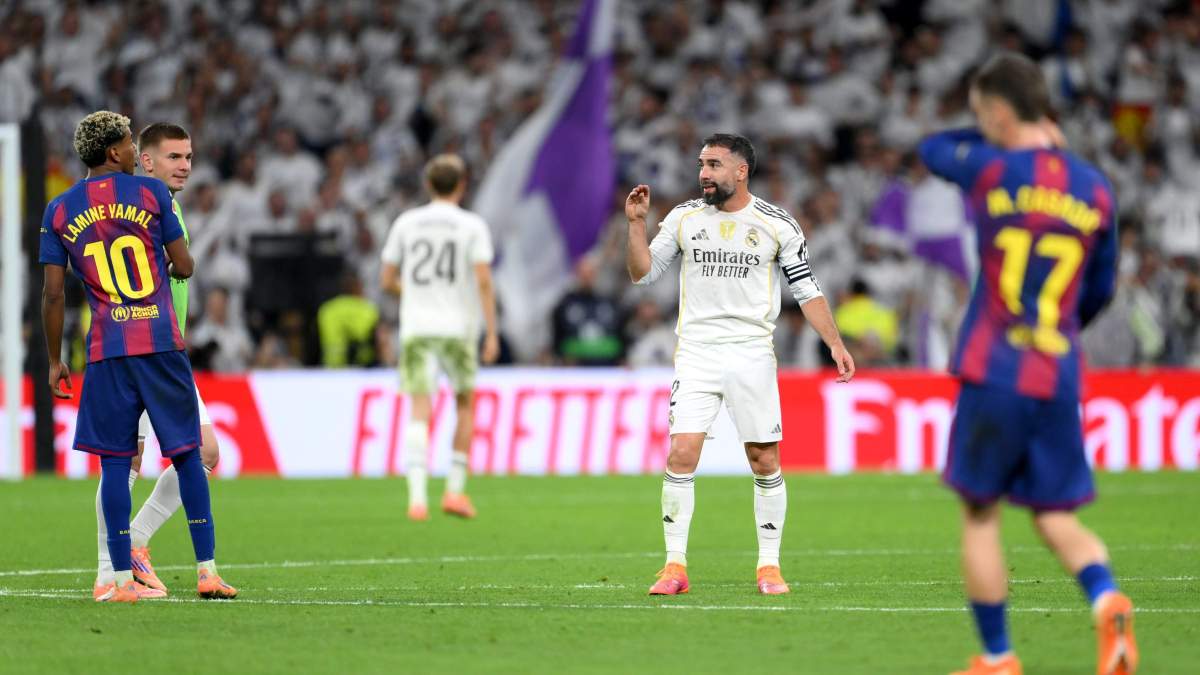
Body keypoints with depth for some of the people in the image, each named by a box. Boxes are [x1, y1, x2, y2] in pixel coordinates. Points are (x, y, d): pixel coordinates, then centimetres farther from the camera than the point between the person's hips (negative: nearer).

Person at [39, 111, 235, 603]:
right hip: (162, 341, -1)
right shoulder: (150, 192, 0)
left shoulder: (60, 211, 5)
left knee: (115, 462, 2)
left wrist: (55, 361, 10)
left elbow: (53, 294, 3)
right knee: (187, 453, 5)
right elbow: (183, 266, 1)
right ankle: (207, 570, 4)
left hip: (106, 350, 1)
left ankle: (121, 578, -1)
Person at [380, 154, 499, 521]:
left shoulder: (406, 223, 6)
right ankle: (455, 490, 14)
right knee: (465, 405, 17)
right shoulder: (472, 226, 0)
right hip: (458, 327, -1)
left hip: (415, 328, 1)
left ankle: (417, 495, -21)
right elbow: (484, 281, -9)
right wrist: (492, 333, -7)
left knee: (420, 411, -5)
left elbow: (387, 280, 8)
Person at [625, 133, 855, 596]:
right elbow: (642, 273, 10)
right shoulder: (684, 218, 5)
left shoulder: (776, 224, 1)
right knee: (681, 456, -11)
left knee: (765, 463, 0)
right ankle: (675, 566, -6)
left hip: (752, 354, -1)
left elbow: (806, 288, 6)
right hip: (696, 352, 1)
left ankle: (769, 566, 11)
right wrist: (636, 224, -4)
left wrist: (835, 344, -1)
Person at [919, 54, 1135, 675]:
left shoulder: (992, 170, -6)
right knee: (1055, 515, 11)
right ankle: (1106, 601, -17)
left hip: (993, 373, -4)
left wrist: (1017, 142, 26)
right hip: (1059, 379, 4)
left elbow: (932, 149, 17)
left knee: (979, 514, 7)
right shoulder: (1094, 189, 6)